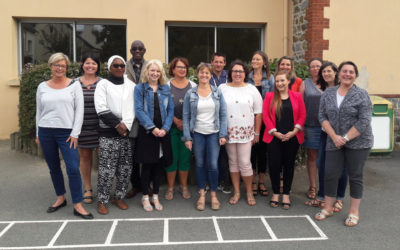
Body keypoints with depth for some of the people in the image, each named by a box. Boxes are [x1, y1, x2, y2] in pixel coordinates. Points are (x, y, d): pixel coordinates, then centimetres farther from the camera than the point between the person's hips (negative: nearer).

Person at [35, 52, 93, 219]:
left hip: (67, 133, -3)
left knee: (73, 168, -9)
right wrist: (38, 134, 12)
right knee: (53, 168, 11)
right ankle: (60, 199, 28)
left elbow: (79, 110, -3)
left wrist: (75, 133, -8)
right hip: (46, 132, 3)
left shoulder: (74, 85, 0)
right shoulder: (42, 87, 8)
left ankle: (78, 205, -1)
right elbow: (39, 112, 14)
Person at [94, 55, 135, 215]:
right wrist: (117, 124, -12)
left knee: (126, 168, 7)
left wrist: (126, 125, -9)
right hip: (108, 133, -3)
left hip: (128, 132, 4)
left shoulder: (131, 85, 12)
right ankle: (102, 201, 8)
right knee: (106, 169, -5)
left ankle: (119, 197, 21)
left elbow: (134, 107, 6)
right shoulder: (103, 84, 2)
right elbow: (101, 109, -7)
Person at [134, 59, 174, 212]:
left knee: (159, 165, 8)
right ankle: (145, 197, 17)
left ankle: (155, 196, 21)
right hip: (147, 131, -3)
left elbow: (170, 109, 5)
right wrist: (152, 128, -16)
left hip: (163, 131, 3)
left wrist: (165, 128, -9)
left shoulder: (165, 88, 9)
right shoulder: (140, 88, 0)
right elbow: (139, 110, -8)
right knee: (147, 165, 2)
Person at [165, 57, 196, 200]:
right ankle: (170, 188, 16)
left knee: (185, 157, 6)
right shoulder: (167, 86, 1)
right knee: (172, 157, 2)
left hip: (188, 127, 2)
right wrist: (176, 121, -12)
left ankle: (184, 187, 21)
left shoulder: (193, 86, 8)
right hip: (172, 127, -2)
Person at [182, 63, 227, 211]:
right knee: (200, 164, 8)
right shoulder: (190, 94, 1)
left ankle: (214, 194, 16)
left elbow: (223, 114, 3)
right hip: (197, 134, 0)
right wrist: (187, 137, -5)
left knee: (213, 165, -3)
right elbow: (186, 116, 0)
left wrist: (223, 134, -4)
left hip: (213, 133, 0)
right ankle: (202, 194, 23)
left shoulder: (217, 92, 4)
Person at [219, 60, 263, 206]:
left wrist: (257, 133, 2)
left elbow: (258, 113, 4)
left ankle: (249, 192, 16)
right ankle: (236, 192, 22)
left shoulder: (252, 89, 3)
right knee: (233, 162, 10)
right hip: (229, 132, 1)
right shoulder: (222, 88, 3)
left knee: (245, 163, -4)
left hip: (246, 132, -1)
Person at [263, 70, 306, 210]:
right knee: (274, 165, 0)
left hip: (292, 138, 1)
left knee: (289, 165, 8)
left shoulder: (297, 96, 5)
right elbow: (265, 116, -2)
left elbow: (302, 116, 2)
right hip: (274, 137, 0)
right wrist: (275, 132, -11)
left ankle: (286, 194, 20)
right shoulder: (269, 96, 3)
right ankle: (275, 193, 18)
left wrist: (294, 131, -10)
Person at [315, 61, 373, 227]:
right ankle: (328, 208, 22)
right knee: (330, 174, 4)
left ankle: (354, 212, 18)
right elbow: (322, 117, 1)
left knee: (355, 176, 6)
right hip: (334, 143, 3)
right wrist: (334, 137, -11)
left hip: (358, 143, -3)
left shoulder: (362, 95, -5)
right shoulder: (328, 93, 5)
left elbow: (364, 122, -11)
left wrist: (345, 138, -16)